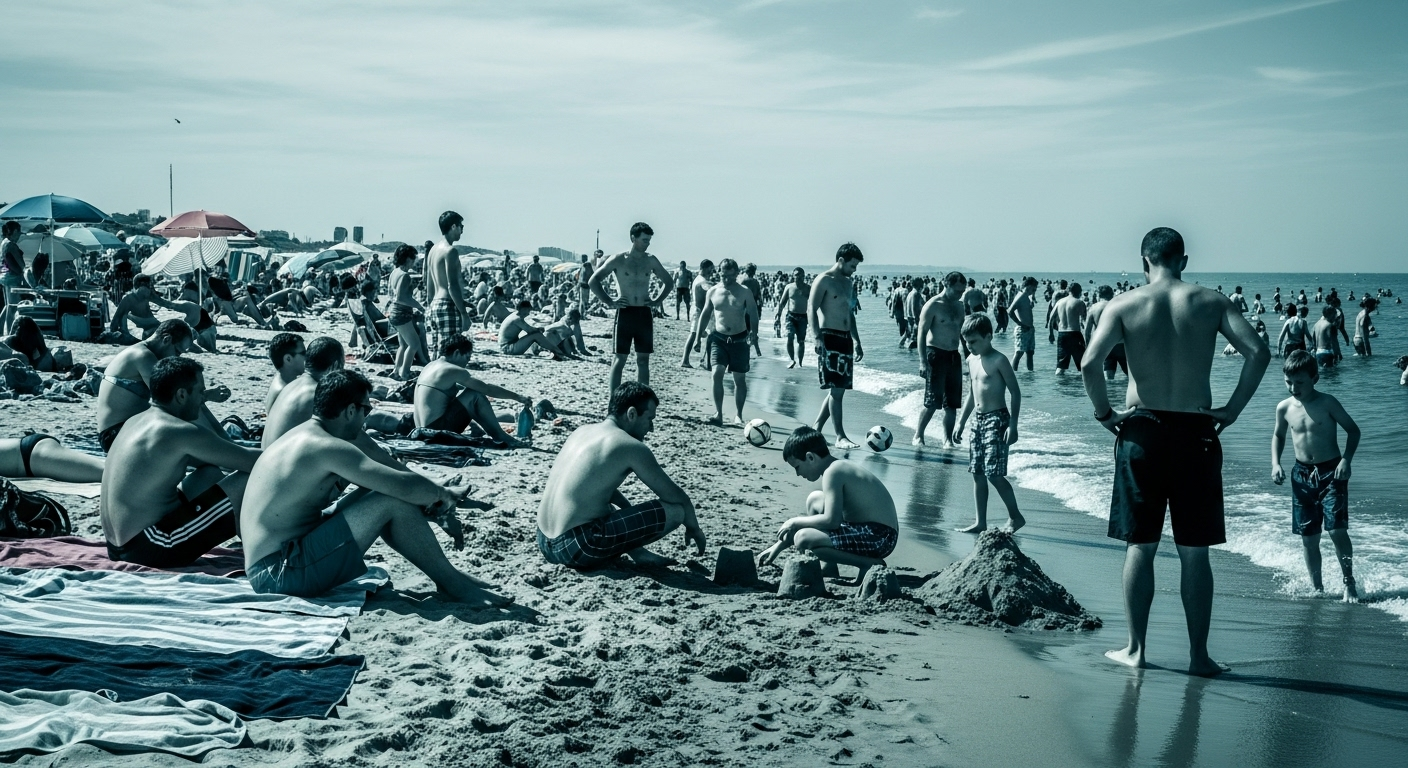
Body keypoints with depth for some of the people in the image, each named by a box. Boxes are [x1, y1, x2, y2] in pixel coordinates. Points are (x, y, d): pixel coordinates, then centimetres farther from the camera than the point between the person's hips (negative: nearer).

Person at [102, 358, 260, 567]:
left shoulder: (137, 422, 12)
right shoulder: (180, 431, -16)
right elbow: (247, 460, -13)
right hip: (149, 550, -10)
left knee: (213, 473, 21)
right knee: (248, 481, -8)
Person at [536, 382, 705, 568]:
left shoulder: (582, 431, 16)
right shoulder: (631, 446, -7)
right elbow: (677, 497, 1)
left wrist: (637, 519, 35)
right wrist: (694, 528, 19)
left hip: (545, 543, 9)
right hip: (578, 548, -9)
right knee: (675, 510, -6)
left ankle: (636, 552, 21)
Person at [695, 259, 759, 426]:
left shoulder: (745, 292, -2)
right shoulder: (713, 292, 5)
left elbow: (753, 314, -5)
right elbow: (705, 314, 13)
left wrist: (753, 332, -22)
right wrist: (698, 336, 9)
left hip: (739, 340, -1)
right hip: (719, 338, 1)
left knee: (740, 378, 7)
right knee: (717, 372, -16)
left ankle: (738, 415, 18)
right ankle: (718, 413, -14)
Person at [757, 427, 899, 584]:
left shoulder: (832, 472, -16)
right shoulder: (840, 467, 15)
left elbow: (831, 520, -25)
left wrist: (795, 522, -8)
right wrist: (779, 546, 21)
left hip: (878, 537, -11)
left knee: (803, 539, -23)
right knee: (814, 500, 23)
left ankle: (871, 564, -14)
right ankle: (828, 565, 16)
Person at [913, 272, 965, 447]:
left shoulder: (959, 305, 12)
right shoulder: (933, 305, -9)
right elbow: (921, 333, -12)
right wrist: (923, 361, -19)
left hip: (954, 356, 7)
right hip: (936, 354, -7)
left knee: (952, 403, 5)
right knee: (933, 401, -7)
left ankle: (948, 439, 12)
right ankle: (918, 435, 8)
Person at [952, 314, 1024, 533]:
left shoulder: (998, 361, -11)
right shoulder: (971, 360, 12)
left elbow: (1015, 392, -11)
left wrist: (1013, 425, -17)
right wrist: (961, 422, 19)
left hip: (996, 419, -8)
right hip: (978, 421, 8)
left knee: (994, 474, -11)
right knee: (978, 474, 8)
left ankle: (1015, 516, 5)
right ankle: (981, 523, 13)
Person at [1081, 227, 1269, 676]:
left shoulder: (1125, 305, -2)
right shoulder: (1210, 302, 1)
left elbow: (1089, 362, -15)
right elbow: (1257, 352, -11)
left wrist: (1105, 413, -3)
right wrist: (1231, 410, -4)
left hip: (1142, 431, 0)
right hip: (1195, 432, 1)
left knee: (1140, 547, 9)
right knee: (1195, 552, 8)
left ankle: (1135, 649, 15)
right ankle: (1198, 655, 14)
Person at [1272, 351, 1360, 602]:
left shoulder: (1327, 403, -10)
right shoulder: (1284, 408, 1)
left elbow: (1353, 430, -2)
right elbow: (1278, 436, 18)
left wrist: (1346, 460, -14)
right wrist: (1275, 463, 4)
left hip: (1331, 472, -4)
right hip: (1302, 475, 4)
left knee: (1337, 530, -14)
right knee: (1308, 537, 6)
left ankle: (1349, 584, 0)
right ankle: (1317, 587, 19)